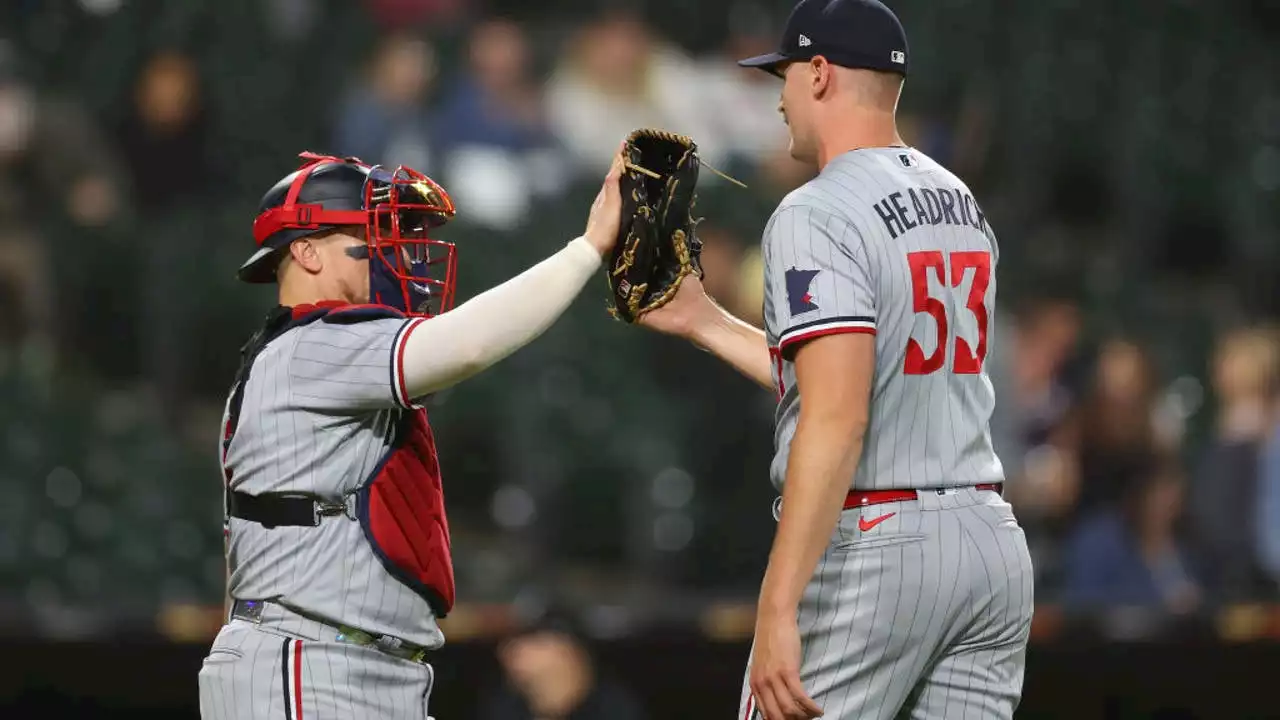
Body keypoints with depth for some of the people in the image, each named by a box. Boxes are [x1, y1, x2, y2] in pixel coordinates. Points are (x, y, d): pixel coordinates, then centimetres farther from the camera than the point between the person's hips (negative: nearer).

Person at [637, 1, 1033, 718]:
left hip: (866, 551, -8)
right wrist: (703, 321, 32)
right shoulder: (965, 207, 16)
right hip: (992, 545, 8)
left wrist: (778, 611, -25)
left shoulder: (818, 215, -11)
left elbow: (837, 419, -22)